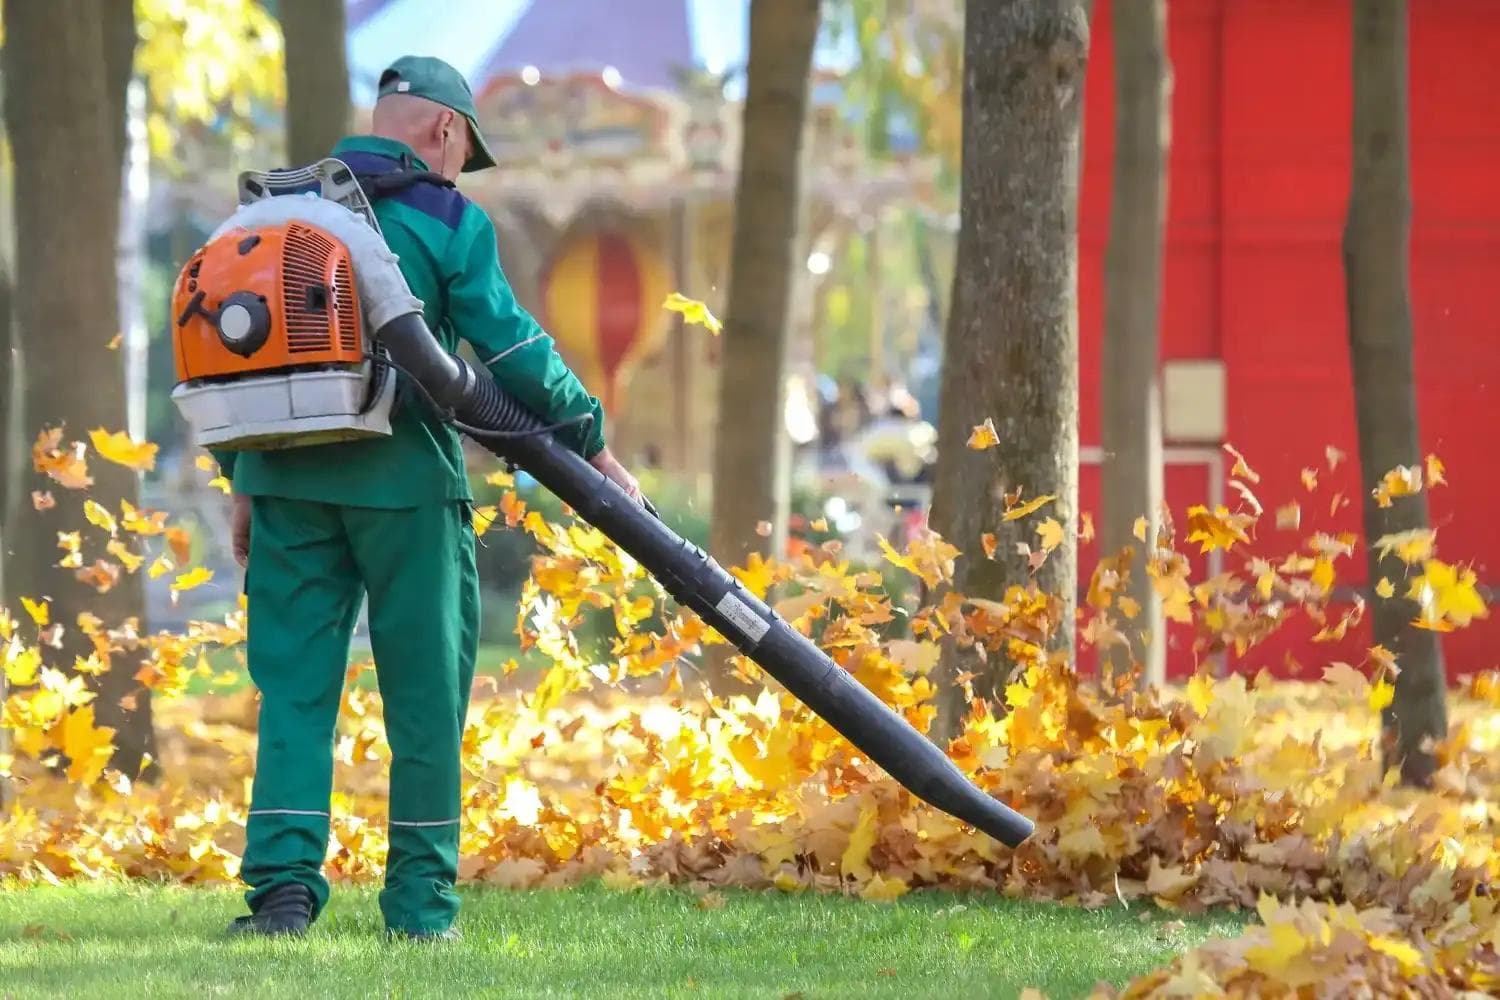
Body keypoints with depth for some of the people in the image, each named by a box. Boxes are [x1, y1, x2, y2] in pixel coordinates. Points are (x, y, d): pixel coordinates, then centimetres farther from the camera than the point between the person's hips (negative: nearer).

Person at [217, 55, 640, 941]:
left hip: (286, 474, 4)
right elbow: (510, 346, -5)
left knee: (295, 682, 5)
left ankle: (283, 884, -7)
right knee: (424, 688, 5)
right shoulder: (447, 220, -2)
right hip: (399, 474, -4)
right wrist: (594, 446, 4)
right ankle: (421, 901, 7)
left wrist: (243, 482, 19)